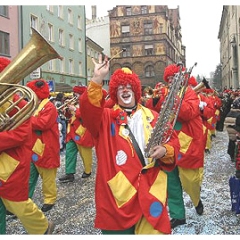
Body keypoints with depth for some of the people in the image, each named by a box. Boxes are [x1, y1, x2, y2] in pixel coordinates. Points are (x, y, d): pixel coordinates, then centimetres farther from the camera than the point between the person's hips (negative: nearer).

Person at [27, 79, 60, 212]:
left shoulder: (49, 107, -14)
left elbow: (42, 123, -27)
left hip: (46, 150, -8)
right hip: (32, 149, 9)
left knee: (48, 177, 7)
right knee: (29, 178, 13)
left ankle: (50, 199, 21)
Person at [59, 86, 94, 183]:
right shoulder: (76, 104, 16)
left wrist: (75, 110, -24)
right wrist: (68, 108, 3)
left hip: (82, 133, -8)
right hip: (73, 132, 8)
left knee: (85, 153, 5)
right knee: (69, 152, 2)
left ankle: (87, 171, 23)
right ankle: (69, 174, 3)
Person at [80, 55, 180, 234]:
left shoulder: (152, 116, 14)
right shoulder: (106, 117, 3)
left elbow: (172, 140, 12)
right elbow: (89, 108, -17)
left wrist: (165, 150, -10)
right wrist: (97, 79, -28)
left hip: (150, 191, 3)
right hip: (118, 193, -3)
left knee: (153, 231, 13)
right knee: (119, 229, 9)